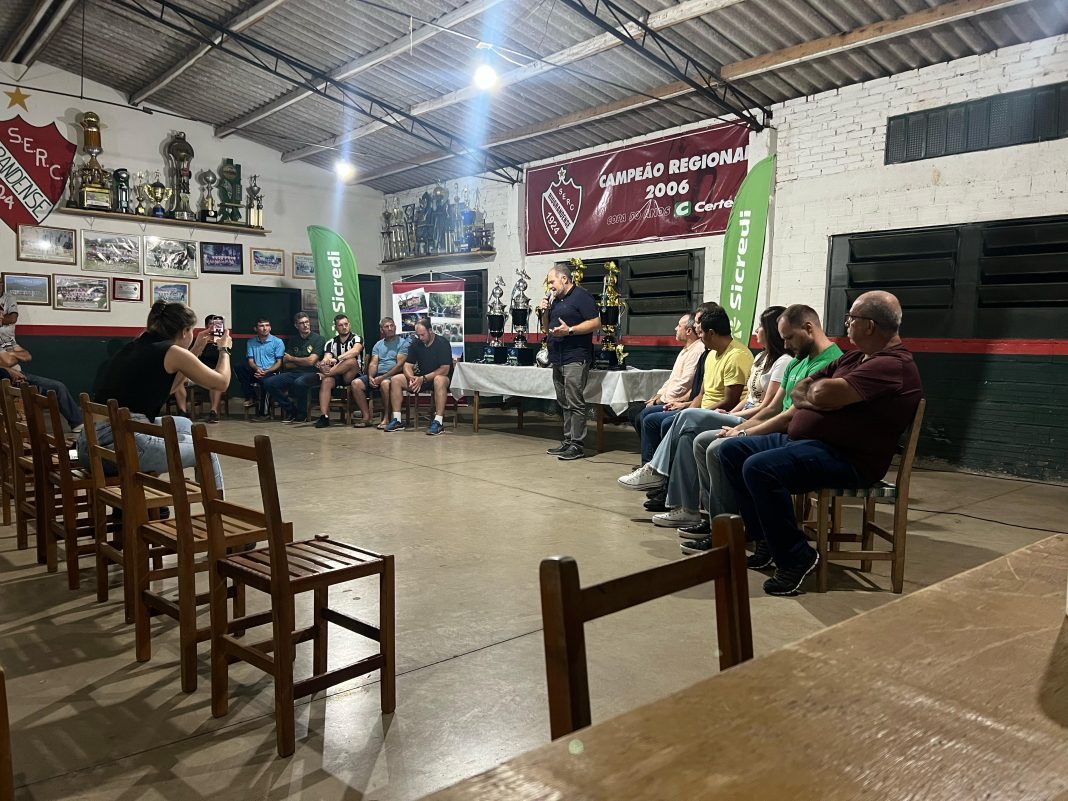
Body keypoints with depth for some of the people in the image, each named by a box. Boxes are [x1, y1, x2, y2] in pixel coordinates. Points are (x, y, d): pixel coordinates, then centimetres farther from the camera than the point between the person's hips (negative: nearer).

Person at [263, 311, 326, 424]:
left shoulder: (319, 339, 1)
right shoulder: (293, 340, 18)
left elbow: (311, 361, -10)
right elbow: (287, 364, 9)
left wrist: (292, 358, 4)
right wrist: (303, 362, -4)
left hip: (310, 374, -5)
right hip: (293, 373, 6)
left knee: (299, 382, -39)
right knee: (268, 382, -16)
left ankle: (302, 414, -14)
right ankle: (290, 410, 0)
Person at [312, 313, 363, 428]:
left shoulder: (356, 339, 2)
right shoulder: (331, 343, 12)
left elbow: (355, 351, -22)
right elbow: (326, 358, -4)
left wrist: (336, 359, -35)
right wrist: (324, 364, -31)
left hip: (352, 376, -2)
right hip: (336, 375, 2)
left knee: (351, 361, -32)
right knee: (327, 381, -31)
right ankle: (324, 416, -37)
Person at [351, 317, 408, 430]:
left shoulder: (402, 343, 2)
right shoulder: (378, 344, 20)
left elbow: (400, 365, -9)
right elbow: (373, 363, 10)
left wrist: (382, 377, -17)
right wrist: (370, 377, -12)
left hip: (392, 375, -6)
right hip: (377, 374, 6)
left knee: (385, 383, -40)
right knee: (356, 383, -18)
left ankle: (386, 418, -28)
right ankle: (366, 416, -13)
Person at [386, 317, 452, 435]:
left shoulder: (442, 343, -13)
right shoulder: (415, 344, 5)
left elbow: (445, 369, -20)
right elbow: (408, 365, 3)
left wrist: (423, 379, -27)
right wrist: (411, 378, -21)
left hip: (439, 377, -6)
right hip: (421, 378, 6)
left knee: (439, 380, -42)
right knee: (395, 381, -12)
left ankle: (438, 422, -44)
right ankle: (397, 420, -13)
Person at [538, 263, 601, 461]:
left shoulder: (581, 296, -5)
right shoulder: (556, 300, 21)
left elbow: (595, 323, -14)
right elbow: (548, 329, 27)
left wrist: (569, 330, -21)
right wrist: (544, 312, 9)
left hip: (576, 359, -9)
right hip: (557, 360, 9)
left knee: (575, 403, -10)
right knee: (564, 403, 10)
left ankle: (576, 445, -8)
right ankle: (567, 441, 15)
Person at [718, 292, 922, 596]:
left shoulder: (892, 365, -16)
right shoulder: (855, 357, 18)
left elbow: (822, 395, -26)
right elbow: (798, 392, 15)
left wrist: (817, 387, -2)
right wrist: (816, 397, -8)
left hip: (845, 458, -11)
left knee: (759, 468, -32)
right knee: (731, 449, 5)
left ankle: (795, 559, -16)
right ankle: (766, 537, 3)